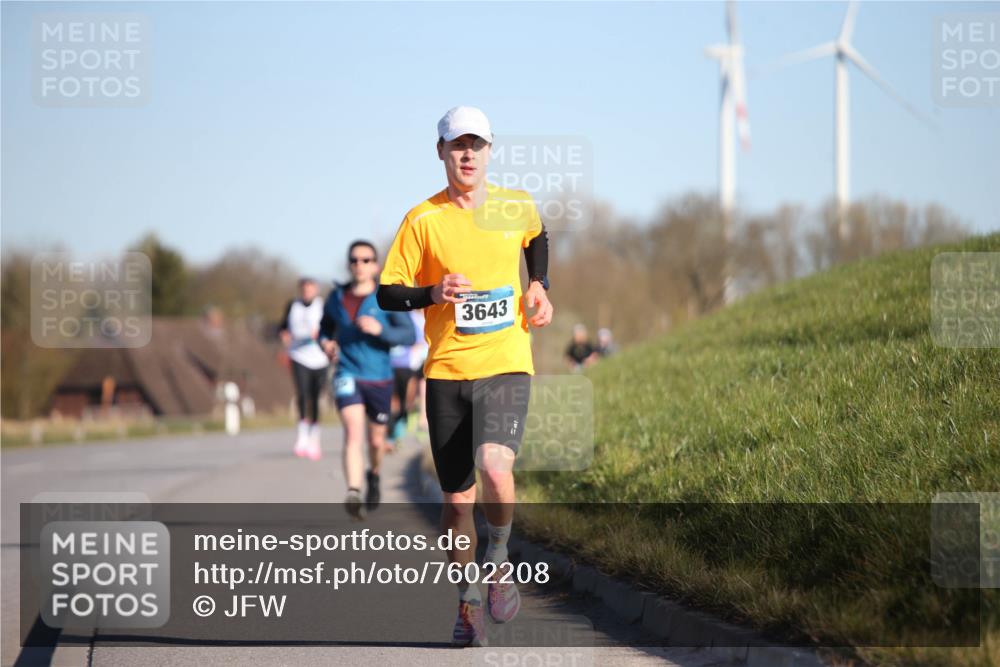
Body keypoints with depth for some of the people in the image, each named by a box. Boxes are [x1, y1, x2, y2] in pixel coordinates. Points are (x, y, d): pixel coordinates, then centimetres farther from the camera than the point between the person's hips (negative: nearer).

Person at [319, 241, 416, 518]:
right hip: (348, 375, 0)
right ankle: (353, 494, -36)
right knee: (353, 430, -23)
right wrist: (326, 342, -2)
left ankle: (373, 476, 48)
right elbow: (326, 326, 21)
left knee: (376, 440, 14)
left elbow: (410, 335, -10)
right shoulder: (337, 297, 3)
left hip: (379, 378, 0)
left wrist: (380, 330, -25)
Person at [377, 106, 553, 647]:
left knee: (495, 467, -24)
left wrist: (539, 286, 14)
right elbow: (387, 294, 0)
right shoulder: (423, 219, -2)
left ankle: (499, 563, 3)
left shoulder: (517, 207, 5)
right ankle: (468, 603, 23)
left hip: (506, 364, 0)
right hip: (447, 371, 0)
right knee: (457, 496, 4)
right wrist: (433, 293, -18)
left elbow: (536, 237, 29)